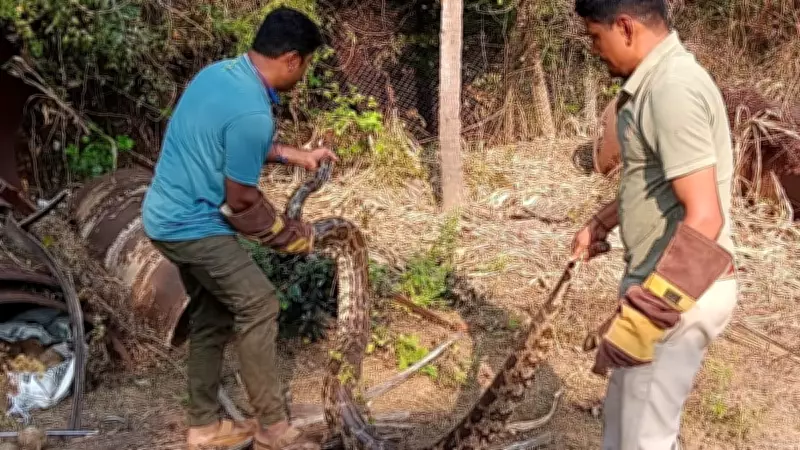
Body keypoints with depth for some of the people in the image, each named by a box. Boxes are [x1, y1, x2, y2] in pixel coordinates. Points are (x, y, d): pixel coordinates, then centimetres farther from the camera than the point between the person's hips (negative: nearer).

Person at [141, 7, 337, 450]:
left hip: (170, 216, 10)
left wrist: (295, 155, 19)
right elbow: (242, 201, -17)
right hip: (193, 224, -10)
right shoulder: (252, 112, -26)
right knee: (257, 304, -7)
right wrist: (291, 236, -2)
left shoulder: (219, 72, 4)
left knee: (211, 315, 16)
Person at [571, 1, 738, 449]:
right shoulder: (661, 79, 9)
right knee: (623, 411, 24)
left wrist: (640, 317, -29)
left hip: (678, 291, -10)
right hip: (665, 279, 10)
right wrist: (600, 223, 34)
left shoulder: (673, 89, -23)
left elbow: (704, 219, -28)